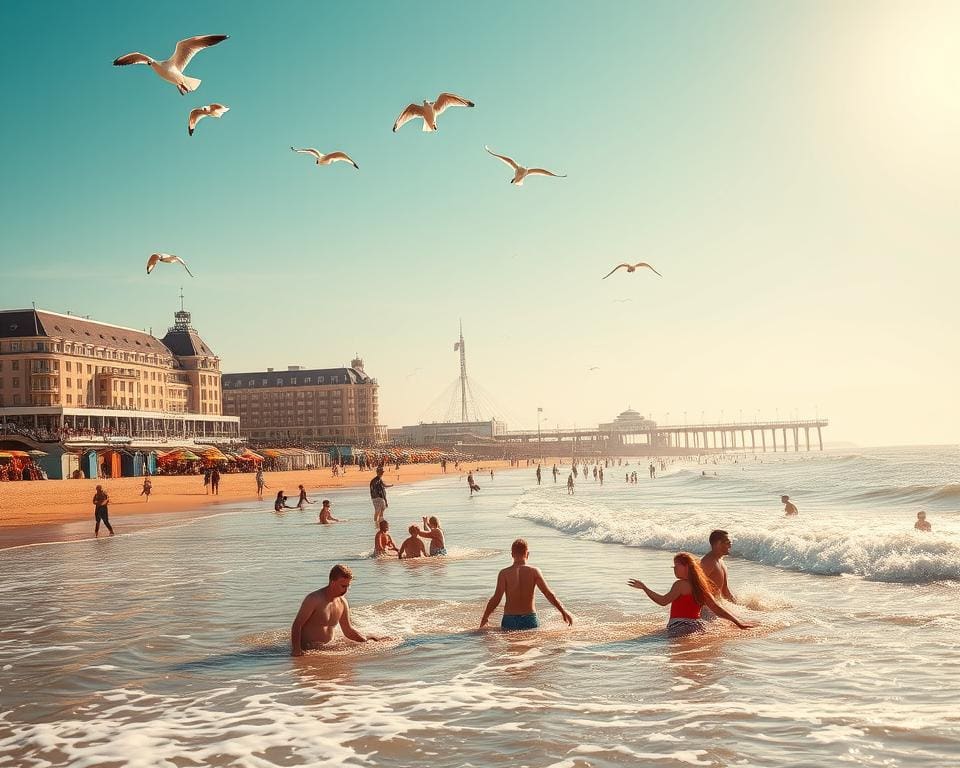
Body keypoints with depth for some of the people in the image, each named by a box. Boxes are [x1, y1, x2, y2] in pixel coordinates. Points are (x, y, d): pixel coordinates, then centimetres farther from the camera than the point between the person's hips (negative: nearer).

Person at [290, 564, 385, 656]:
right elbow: (297, 625, -16)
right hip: (306, 651, -7)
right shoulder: (314, 599, -17)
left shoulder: (342, 603, 5)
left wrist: (368, 639, 7)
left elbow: (348, 630, 16)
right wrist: (296, 650, -25)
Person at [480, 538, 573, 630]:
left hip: (510, 620, 0)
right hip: (530, 620, 0)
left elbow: (496, 598, -8)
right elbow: (549, 594, -3)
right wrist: (563, 612, 4)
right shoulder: (534, 571, 0)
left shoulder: (504, 573, -2)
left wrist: (485, 617, 3)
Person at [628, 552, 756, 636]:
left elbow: (663, 601, -12)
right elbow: (717, 608, 14)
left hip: (680, 628, -9)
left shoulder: (681, 584, -6)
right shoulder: (701, 586, 17)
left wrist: (644, 588, -6)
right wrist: (738, 622, 17)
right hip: (698, 626, 9)